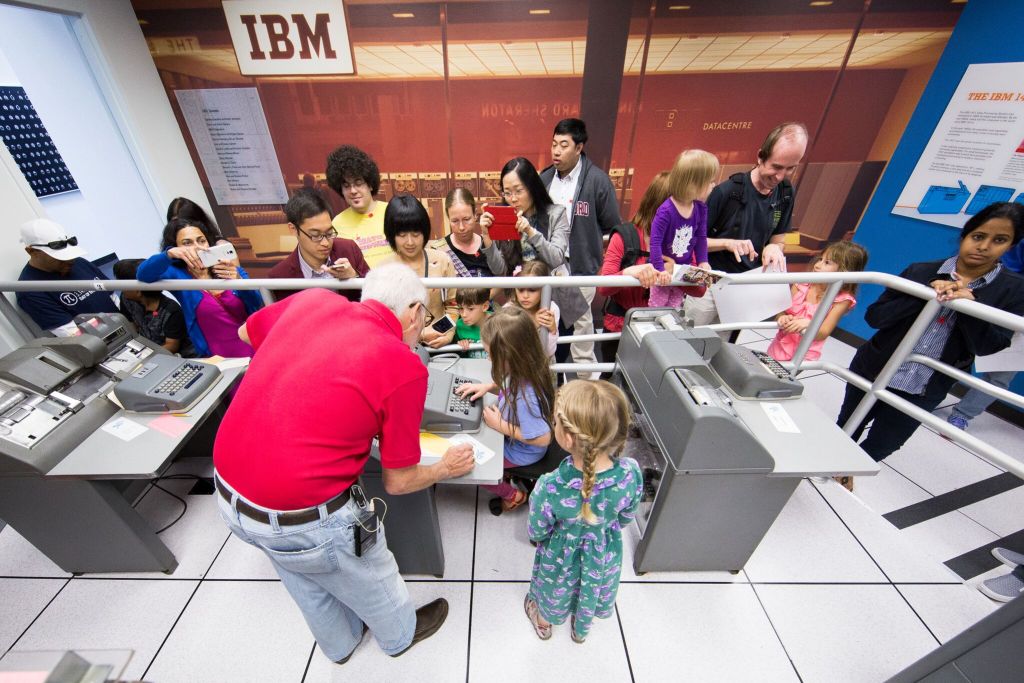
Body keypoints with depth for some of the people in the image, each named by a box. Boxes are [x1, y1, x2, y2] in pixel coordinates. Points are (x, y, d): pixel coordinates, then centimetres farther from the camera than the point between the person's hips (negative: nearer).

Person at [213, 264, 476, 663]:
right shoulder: (404, 367, -19)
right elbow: (397, 482, -7)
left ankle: (340, 644, 62)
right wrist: (446, 469, 11)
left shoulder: (311, 299, -4)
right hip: (306, 519, -6)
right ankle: (400, 635, 58)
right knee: (370, 581, 26)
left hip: (228, 494, 7)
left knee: (305, 578, 33)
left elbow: (247, 332, 19)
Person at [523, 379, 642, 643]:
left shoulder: (549, 488, -42)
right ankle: (581, 629, 66)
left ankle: (543, 623, 65)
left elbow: (537, 534, -20)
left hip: (562, 557, -2)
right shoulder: (631, 473, -33)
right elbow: (626, 518, -11)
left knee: (554, 594, 33)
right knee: (592, 593, 36)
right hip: (604, 554, 2)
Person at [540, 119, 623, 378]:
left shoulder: (598, 180, -10)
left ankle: (585, 368, 35)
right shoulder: (544, 178, 3)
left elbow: (612, 227, -5)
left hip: (581, 266, -4)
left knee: (581, 318, 14)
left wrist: (588, 244, -5)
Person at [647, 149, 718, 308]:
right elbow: (655, 242, -27)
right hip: (664, 269, -5)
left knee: (674, 308, 17)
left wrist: (702, 262, -3)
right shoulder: (666, 210, -28)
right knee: (656, 306, 10)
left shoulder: (701, 208, -8)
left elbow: (701, 237, 4)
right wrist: (660, 270, -29)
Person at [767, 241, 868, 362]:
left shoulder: (841, 300, -7)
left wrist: (806, 324, -29)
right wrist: (783, 319, -23)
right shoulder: (801, 285, -1)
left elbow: (822, 334, -10)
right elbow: (780, 312, 0)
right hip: (780, 346, 3)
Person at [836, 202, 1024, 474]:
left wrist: (970, 304, -24)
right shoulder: (920, 272, -5)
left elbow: (990, 347, -12)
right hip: (872, 373, 0)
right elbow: (874, 316, -13)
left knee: (878, 449, 16)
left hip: (923, 393, 1)